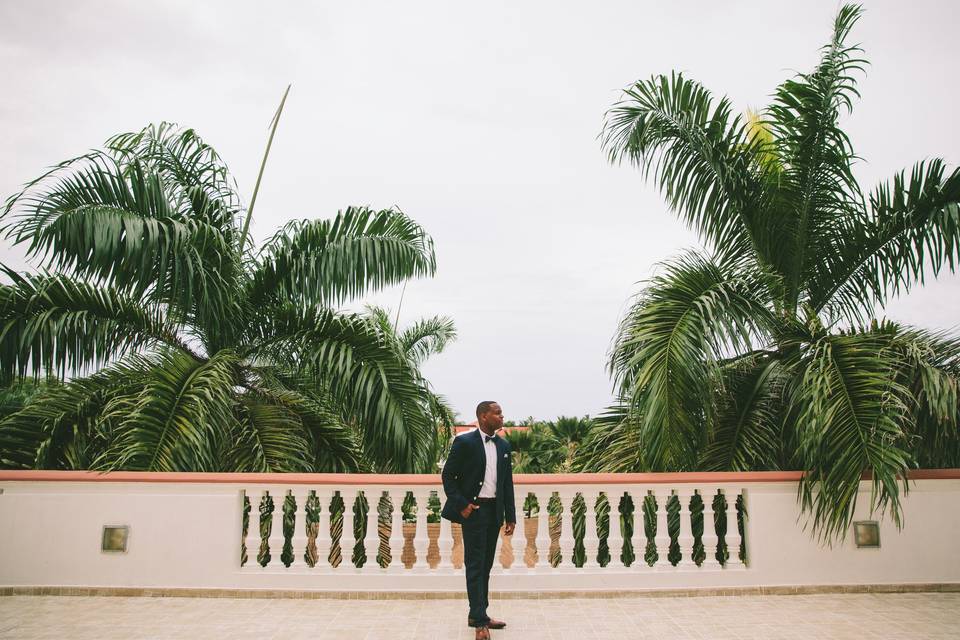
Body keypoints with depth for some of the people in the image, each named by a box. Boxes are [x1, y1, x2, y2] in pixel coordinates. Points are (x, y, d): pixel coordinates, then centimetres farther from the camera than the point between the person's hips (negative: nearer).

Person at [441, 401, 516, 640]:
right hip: (473, 510, -6)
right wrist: (461, 505, -13)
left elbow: (508, 483, 13)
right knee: (475, 565, -4)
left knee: (486, 565, 13)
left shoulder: (504, 446, 10)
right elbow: (448, 475, -6)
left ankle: (477, 614, 24)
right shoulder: (464, 442, -9)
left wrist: (510, 516, 9)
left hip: (495, 511, 6)